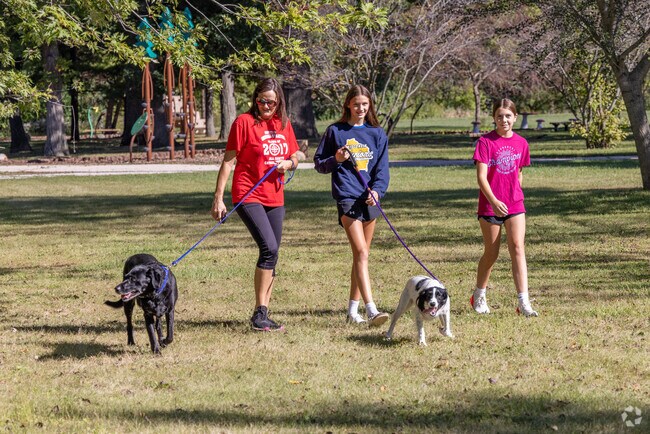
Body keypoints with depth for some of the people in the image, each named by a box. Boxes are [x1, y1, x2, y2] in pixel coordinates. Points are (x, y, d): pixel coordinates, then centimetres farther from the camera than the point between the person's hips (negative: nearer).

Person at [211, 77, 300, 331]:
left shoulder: (283, 124, 10)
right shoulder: (244, 122, -6)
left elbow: (294, 158, 21)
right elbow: (228, 161, -6)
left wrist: (288, 163, -3)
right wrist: (218, 198, -11)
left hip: (275, 198, 6)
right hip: (248, 196, -6)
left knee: (271, 254, 6)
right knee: (269, 247, -20)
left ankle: (263, 316, 12)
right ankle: (259, 313, -15)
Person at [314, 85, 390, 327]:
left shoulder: (377, 134, 11)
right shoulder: (335, 131, 5)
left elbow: (382, 168, 6)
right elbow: (319, 163, 9)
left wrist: (377, 189, -12)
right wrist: (335, 160, -12)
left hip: (369, 198, 4)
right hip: (347, 196, -4)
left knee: (362, 254, 10)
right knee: (361, 253, -16)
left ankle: (352, 311, 19)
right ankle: (371, 311, -25)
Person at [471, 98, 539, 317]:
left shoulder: (521, 143, 4)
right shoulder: (486, 142, -9)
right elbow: (481, 177, -15)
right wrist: (494, 201, -27)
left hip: (515, 205, 2)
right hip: (489, 206, -2)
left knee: (517, 248, -11)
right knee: (491, 253, 8)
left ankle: (524, 302, -16)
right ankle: (479, 296, 31)